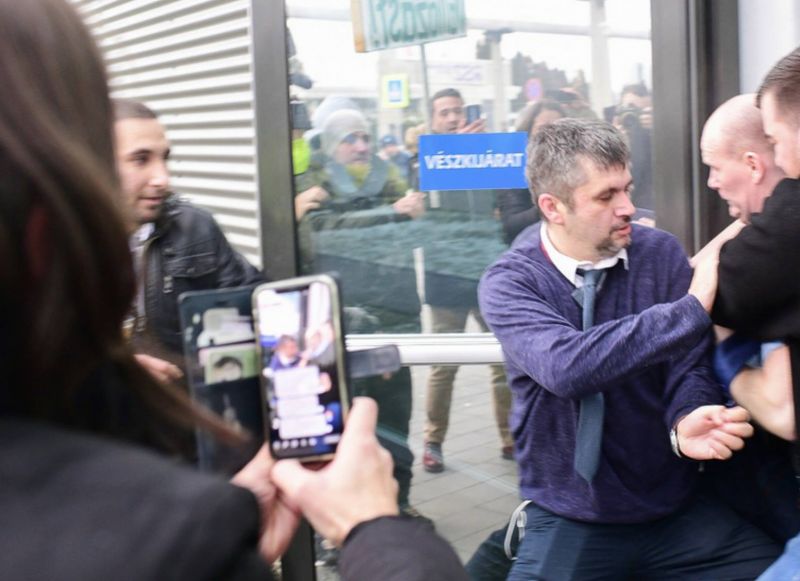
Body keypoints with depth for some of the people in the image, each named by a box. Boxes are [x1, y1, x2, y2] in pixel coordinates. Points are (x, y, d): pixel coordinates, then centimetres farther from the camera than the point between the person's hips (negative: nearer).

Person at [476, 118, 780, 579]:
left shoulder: (662, 253, -3)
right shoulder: (509, 282, -11)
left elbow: (689, 364, -6)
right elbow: (564, 367, -29)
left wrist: (687, 418, -28)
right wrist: (691, 308, -27)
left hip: (677, 508, 2)